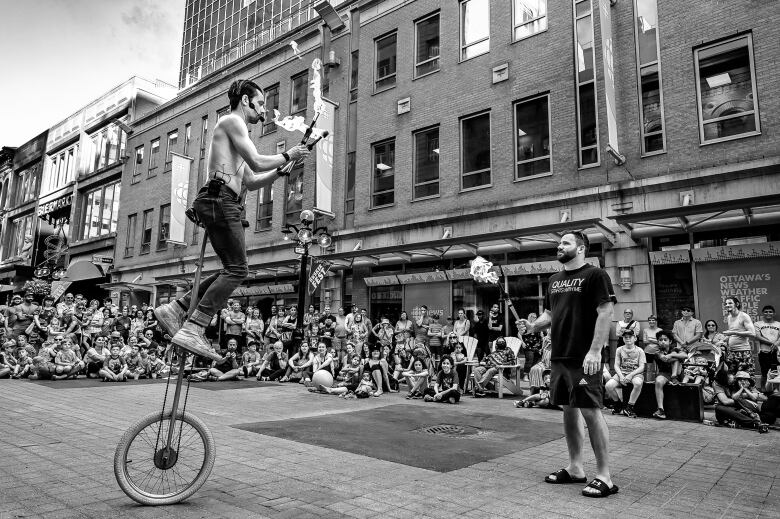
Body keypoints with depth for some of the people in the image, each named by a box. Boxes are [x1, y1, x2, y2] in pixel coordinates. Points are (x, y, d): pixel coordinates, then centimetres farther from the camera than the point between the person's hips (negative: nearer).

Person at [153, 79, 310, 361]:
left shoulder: (234, 129, 31)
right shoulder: (232, 121, 0)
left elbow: (250, 182, 27)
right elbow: (257, 163, -13)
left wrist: (284, 169, 19)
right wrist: (288, 155, 3)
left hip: (223, 203, 10)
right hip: (220, 199, -10)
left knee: (233, 270, 10)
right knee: (238, 269, -15)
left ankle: (175, 309, 12)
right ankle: (193, 330, -16)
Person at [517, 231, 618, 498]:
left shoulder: (594, 275, -7)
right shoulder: (554, 279, 15)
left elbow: (606, 313, -14)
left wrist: (594, 351, -21)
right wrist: (531, 326, 0)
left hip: (584, 358, -7)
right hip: (559, 356, 7)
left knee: (590, 411, -5)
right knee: (569, 411, 13)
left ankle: (604, 476, 7)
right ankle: (575, 468, 25)